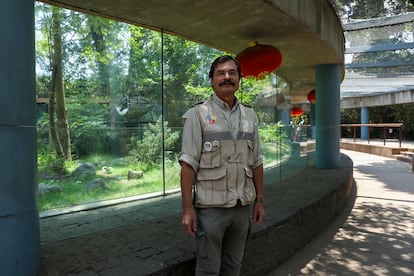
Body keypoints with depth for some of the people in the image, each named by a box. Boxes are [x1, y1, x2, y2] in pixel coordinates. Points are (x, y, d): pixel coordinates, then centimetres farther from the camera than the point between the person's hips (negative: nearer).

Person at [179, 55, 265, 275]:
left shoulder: (250, 116, 8)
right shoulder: (198, 114, -7)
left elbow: (256, 162, 10)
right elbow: (188, 163, -11)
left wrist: (260, 200, 9)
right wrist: (188, 208, -14)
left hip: (243, 206, 5)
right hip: (211, 207, -4)